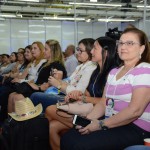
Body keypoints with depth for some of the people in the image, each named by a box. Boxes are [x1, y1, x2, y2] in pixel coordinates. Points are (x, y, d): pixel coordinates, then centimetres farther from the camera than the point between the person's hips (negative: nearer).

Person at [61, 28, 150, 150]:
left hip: (135, 128, -7)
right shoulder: (114, 72, 15)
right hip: (111, 123, 8)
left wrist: (102, 125, -18)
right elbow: (103, 104, 13)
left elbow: (134, 111, -21)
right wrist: (87, 119, -6)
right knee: (67, 139, -8)